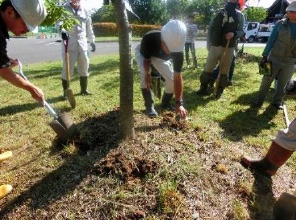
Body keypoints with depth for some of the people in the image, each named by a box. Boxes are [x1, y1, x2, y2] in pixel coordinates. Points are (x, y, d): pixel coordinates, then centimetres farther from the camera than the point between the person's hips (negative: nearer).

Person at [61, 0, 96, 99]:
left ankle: (84, 89, 29)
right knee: (67, 69, -2)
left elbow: (89, 27, 17)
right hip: (69, 44, -4)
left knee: (84, 68, 12)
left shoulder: (85, 11, 9)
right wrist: (63, 32, -36)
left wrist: (92, 41, 16)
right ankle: (66, 92, 11)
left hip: (82, 44, 4)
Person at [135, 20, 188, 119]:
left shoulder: (177, 51, -37)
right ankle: (149, 105, -10)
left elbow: (177, 77, -34)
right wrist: (147, 73, -37)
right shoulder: (149, 38, -43)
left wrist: (179, 103, -36)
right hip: (143, 52, -1)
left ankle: (165, 103, 15)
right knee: (144, 74, -29)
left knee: (171, 78, -14)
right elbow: (146, 59, -22)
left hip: (161, 57, 2)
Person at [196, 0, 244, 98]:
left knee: (224, 70, 5)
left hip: (229, 47, 1)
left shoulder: (240, 15, 7)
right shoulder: (220, 12, 7)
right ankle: (203, 87, 11)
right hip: (216, 45, 0)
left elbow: (241, 31, 7)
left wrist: (234, 34, -16)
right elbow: (210, 27, 8)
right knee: (208, 67, 0)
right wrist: (208, 43, 2)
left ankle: (220, 90, 15)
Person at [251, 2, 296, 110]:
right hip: (275, 58, -2)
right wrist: (265, 55, -8)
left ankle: (277, 101, 26)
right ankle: (259, 100, 14)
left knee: (282, 83, 11)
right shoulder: (280, 24, -4)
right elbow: (271, 40, -3)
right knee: (266, 80, 2)